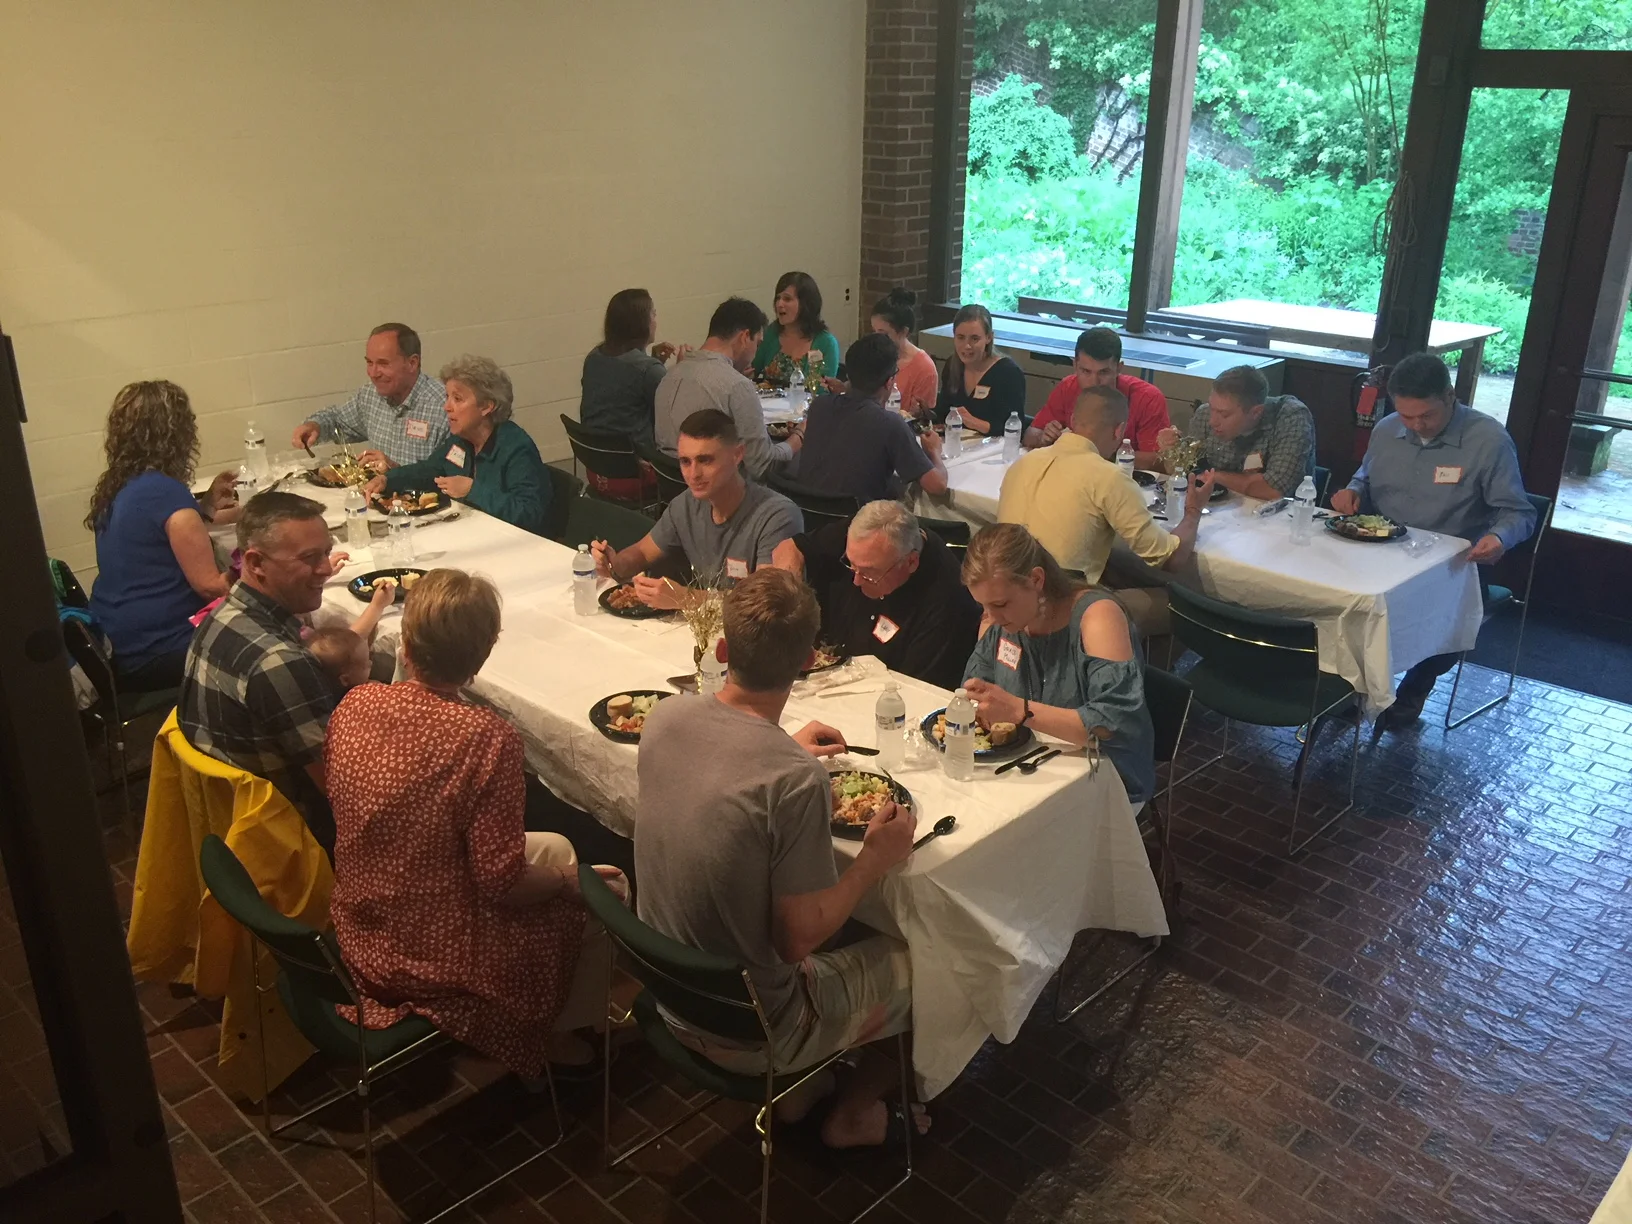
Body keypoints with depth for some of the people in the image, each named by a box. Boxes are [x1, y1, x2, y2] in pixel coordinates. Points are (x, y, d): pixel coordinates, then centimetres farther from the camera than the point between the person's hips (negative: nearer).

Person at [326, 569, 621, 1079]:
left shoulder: (355, 704, -11)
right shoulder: (486, 737, -29)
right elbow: (503, 882, -23)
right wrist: (570, 879, -2)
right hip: (442, 960, -6)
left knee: (554, 846, 24)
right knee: (603, 893, 14)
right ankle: (567, 1037, 34)